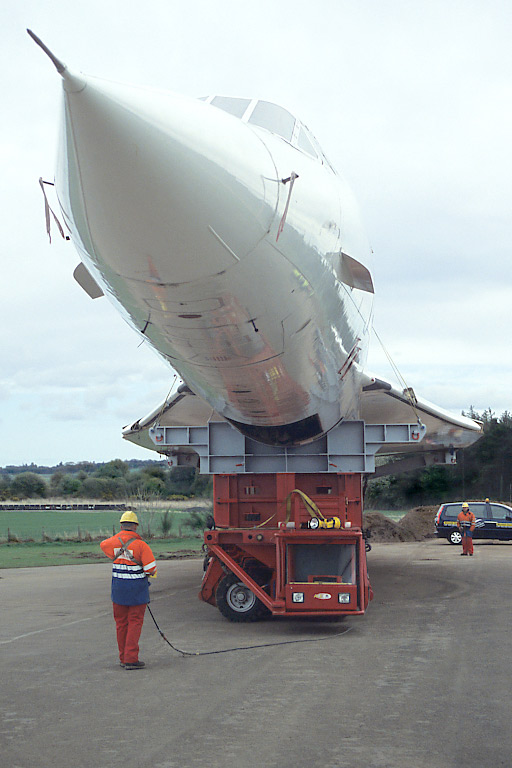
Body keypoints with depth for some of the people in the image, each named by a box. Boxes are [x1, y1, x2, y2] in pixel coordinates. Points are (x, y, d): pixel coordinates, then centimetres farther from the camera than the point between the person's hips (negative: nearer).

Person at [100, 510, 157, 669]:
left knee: (121, 622, 14)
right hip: (137, 588, -4)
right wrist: (150, 573, 7)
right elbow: (151, 569, -16)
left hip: (118, 588, 4)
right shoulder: (141, 545, -14)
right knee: (135, 622, 2)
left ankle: (123, 658, 22)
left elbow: (103, 544, 22)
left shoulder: (113, 542, -3)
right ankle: (131, 659, -2)